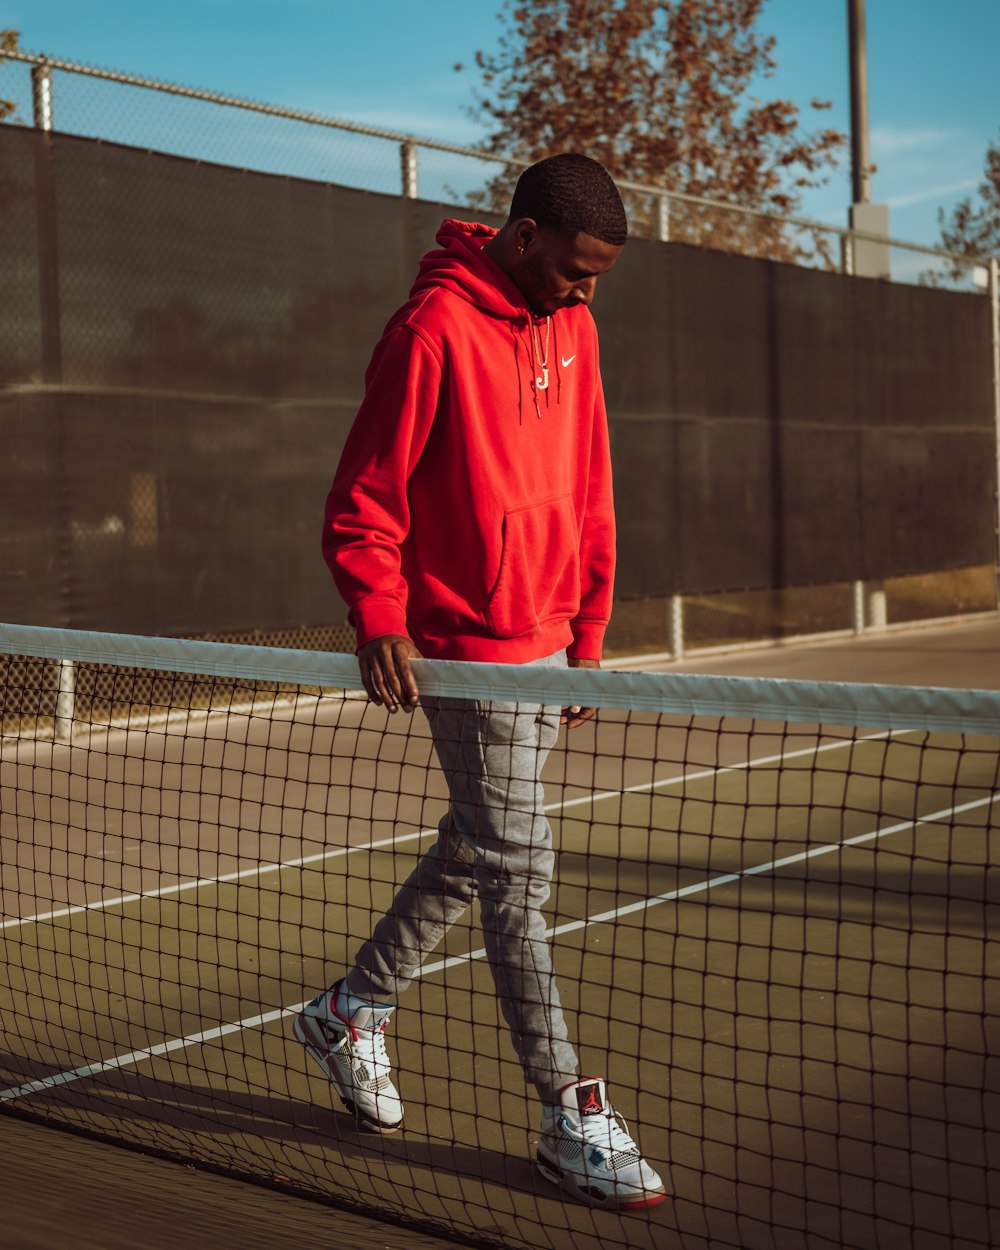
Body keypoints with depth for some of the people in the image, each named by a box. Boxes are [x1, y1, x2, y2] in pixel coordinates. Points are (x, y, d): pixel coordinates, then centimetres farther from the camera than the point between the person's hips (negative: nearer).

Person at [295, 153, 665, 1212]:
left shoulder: (570, 327, 11)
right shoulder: (434, 330, -14)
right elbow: (363, 498, -13)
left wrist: (588, 632, 16)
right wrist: (379, 617, -25)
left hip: (546, 643, 8)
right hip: (468, 649, -8)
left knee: (475, 847, 17)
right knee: (517, 873, -3)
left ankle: (351, 1011, 36)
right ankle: (569, 1120, 7)